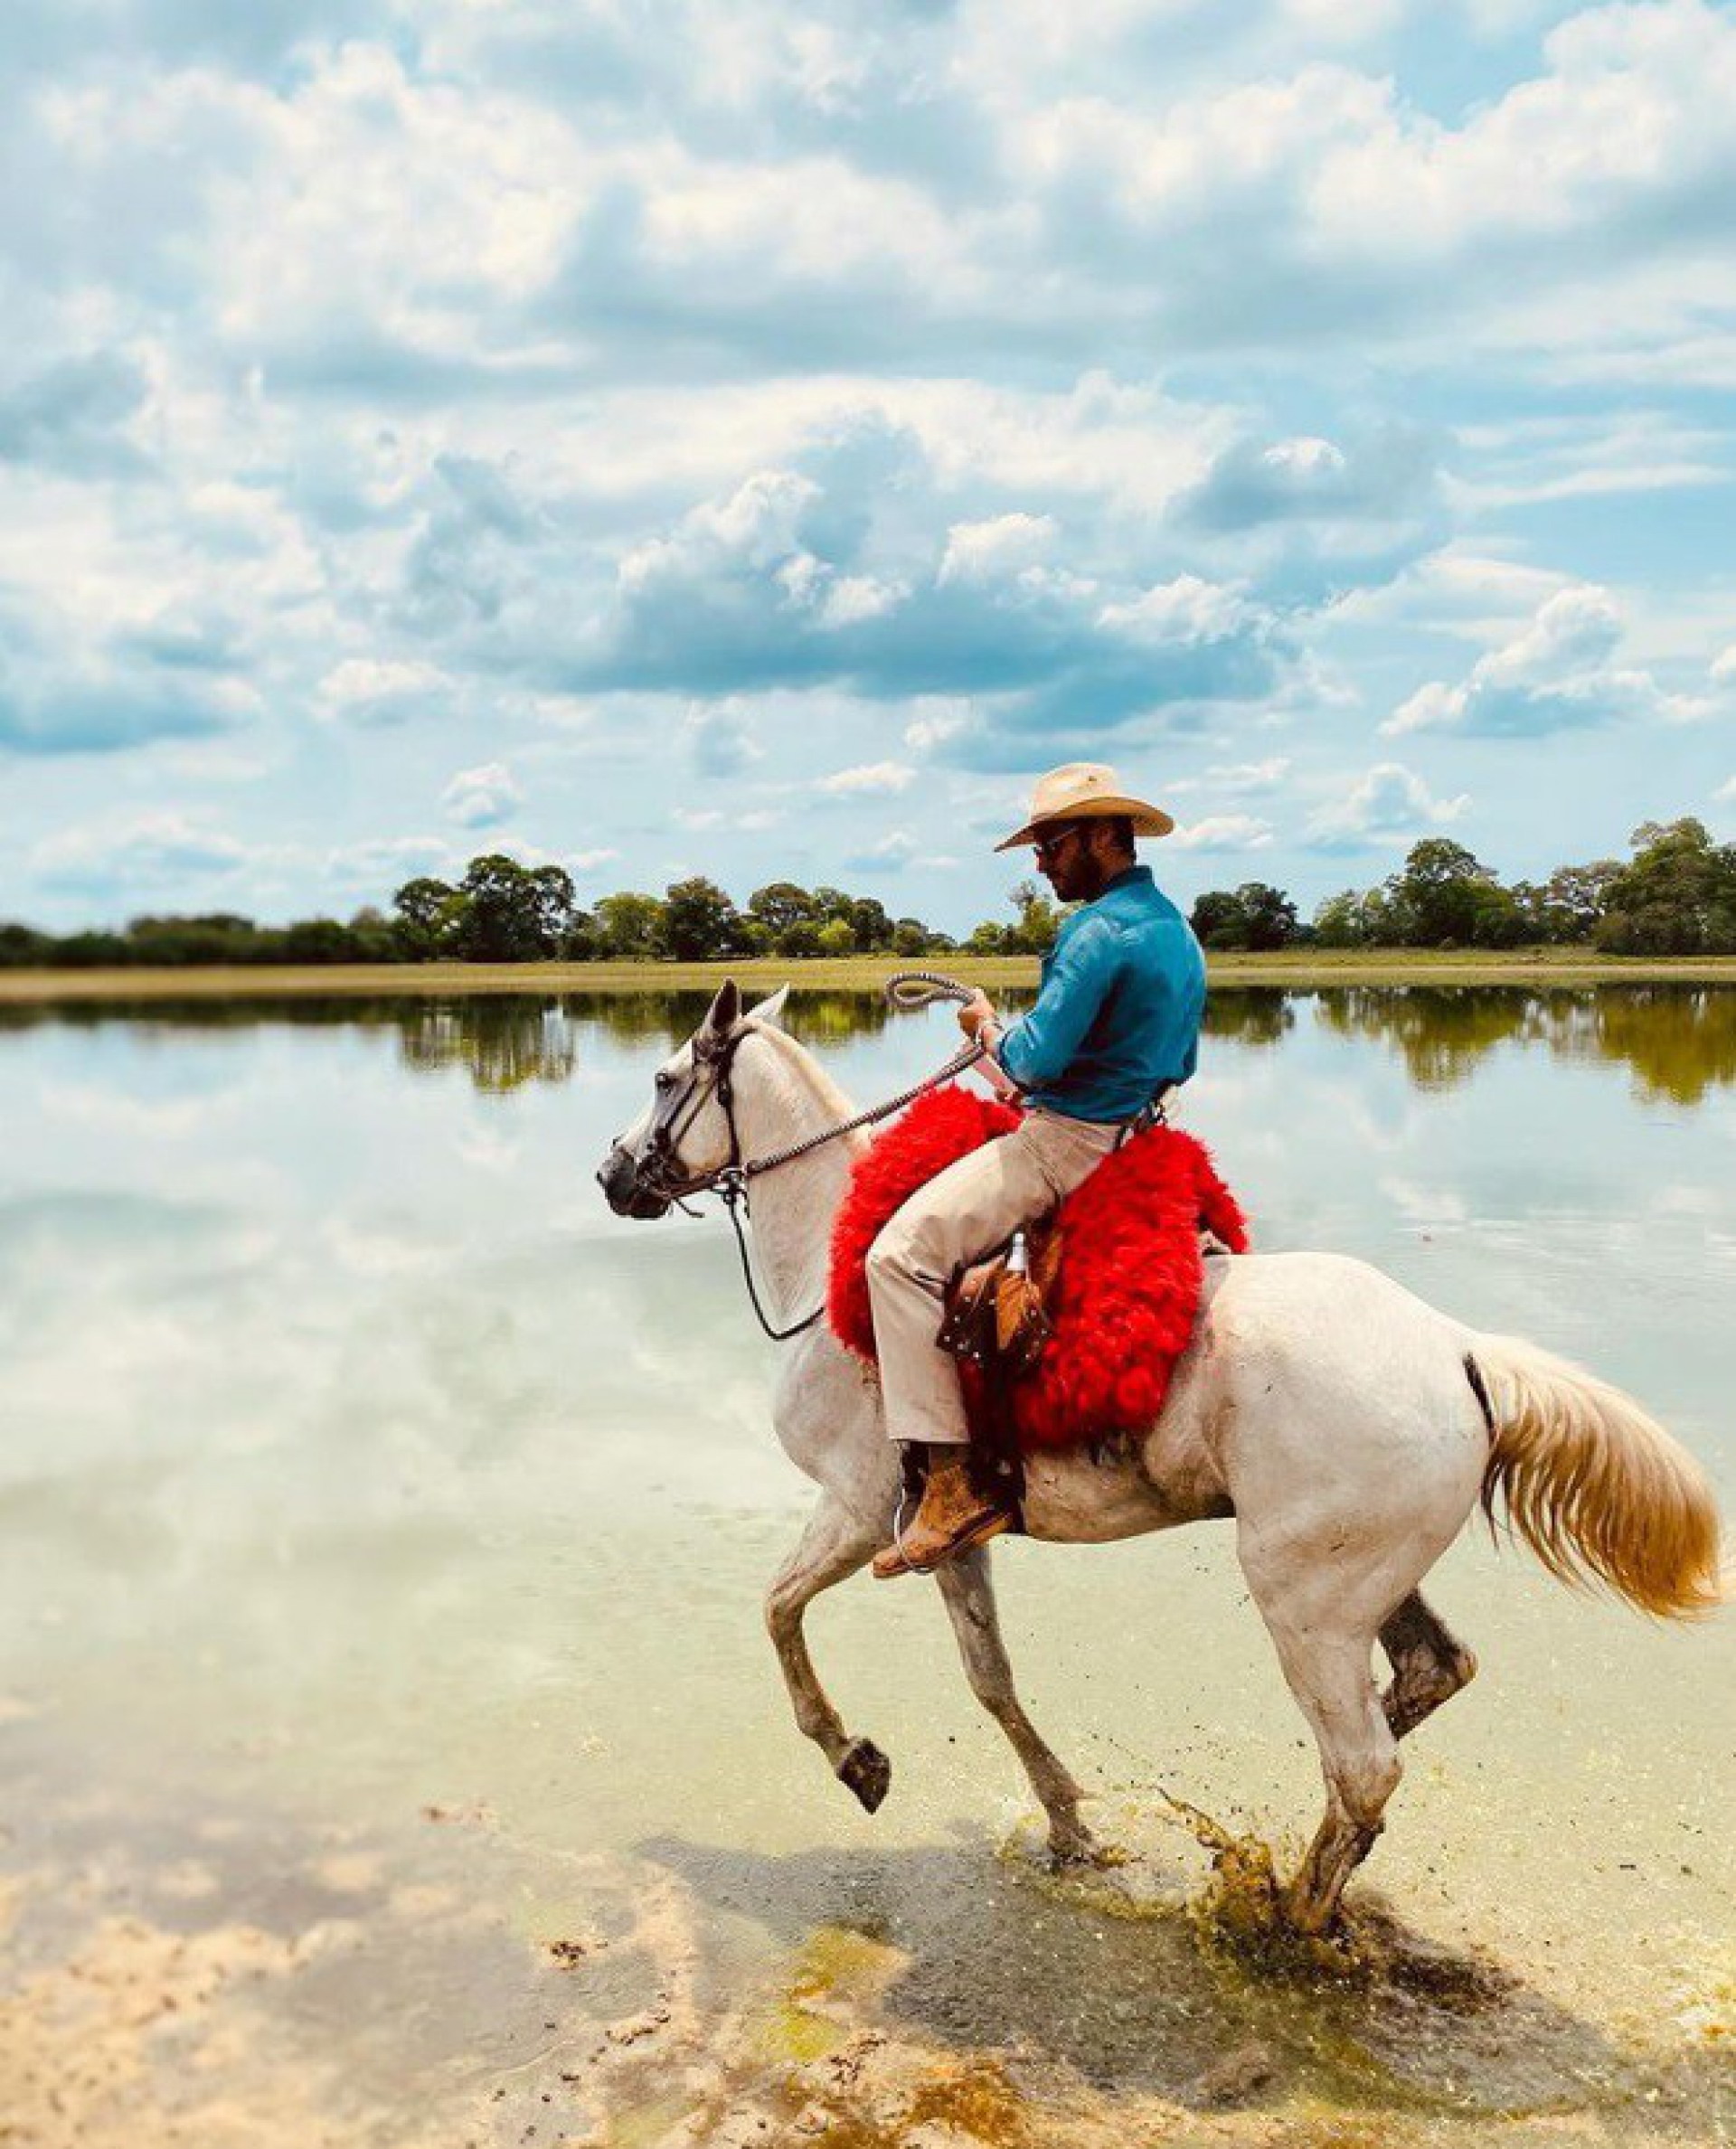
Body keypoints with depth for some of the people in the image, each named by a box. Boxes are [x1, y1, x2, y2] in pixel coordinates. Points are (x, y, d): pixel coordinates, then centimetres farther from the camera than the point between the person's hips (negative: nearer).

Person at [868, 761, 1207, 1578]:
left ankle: (953, 1487, -23)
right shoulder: (1177, 929, 13)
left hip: (1070, 1143, -11)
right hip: (1138, 1137, 11)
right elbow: (1179, 1065, 22)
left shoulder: (1098, 930, -19)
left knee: (903, 1251, -19)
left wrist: (987, 1025, -3)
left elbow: (1035, 1061, -25)